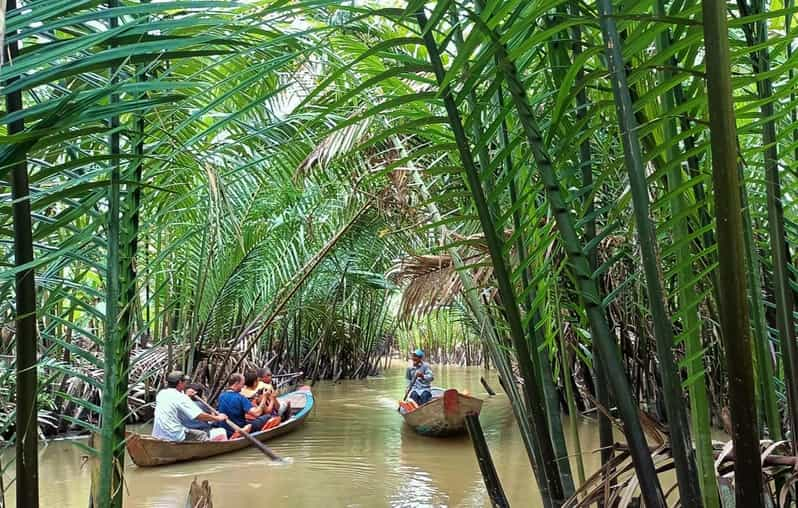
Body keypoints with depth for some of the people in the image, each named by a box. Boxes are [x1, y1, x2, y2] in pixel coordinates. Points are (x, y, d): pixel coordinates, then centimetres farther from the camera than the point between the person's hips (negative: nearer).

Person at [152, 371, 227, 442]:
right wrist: (217, 418, -6)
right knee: (203, 435, 4)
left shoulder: (161, 394, 8)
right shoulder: (180, 397, -16)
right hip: (174, 437, -9)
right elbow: (200, 416, -19)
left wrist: (186, 395, 35)